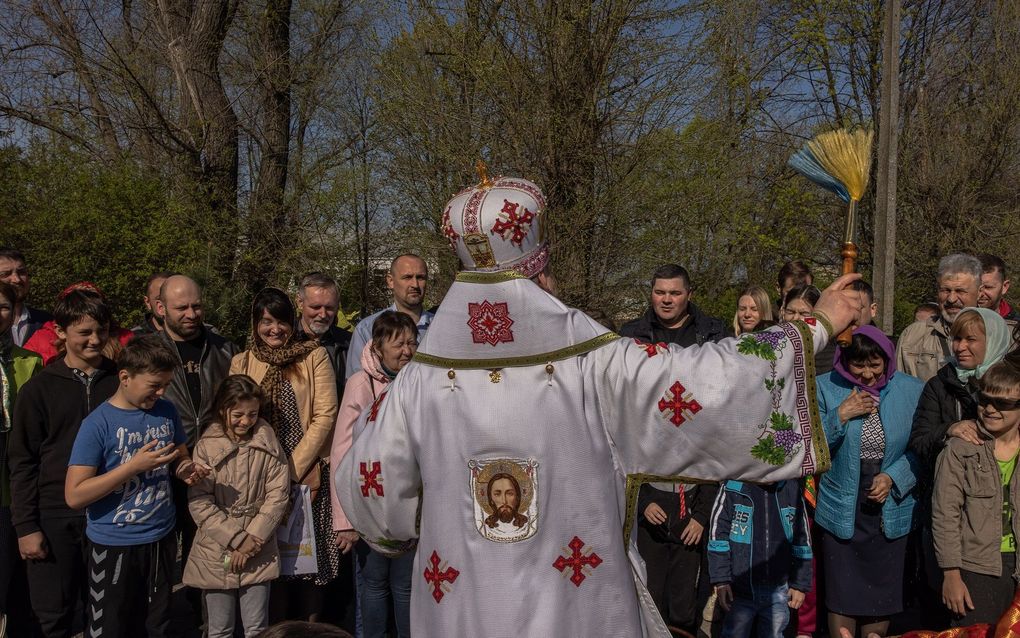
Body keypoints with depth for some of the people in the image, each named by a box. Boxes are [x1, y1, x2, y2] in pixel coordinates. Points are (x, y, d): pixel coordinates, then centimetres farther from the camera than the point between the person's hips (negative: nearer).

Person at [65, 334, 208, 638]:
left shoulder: (166, 412, 0)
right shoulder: (98, 424, -15)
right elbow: (74, 496, -19)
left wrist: (187, 469, -8)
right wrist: (134, 466, -25)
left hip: (161, 539, 5)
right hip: (114, 546, -5)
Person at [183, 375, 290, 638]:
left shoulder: (267, 442, -1)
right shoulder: (206, 446, -6)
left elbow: (278, 495, -3)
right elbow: (199, 503, -10)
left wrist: (251, 541, -10)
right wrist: (237, 539, -13)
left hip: (259, 554, 1)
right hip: (217, 553, -1)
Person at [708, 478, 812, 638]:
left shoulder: (791, 489, 0)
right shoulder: (733, 488, -9)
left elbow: (802, 540, 8)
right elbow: (718, 535, -6)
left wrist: (800, 584, 9)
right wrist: (721, 581, -10)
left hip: (778, 592, 3)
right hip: (740, 591, -3)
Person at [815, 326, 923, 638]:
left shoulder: (912, 390, -4)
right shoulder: (826, 388, -5)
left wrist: (893, 478, -16)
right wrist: (840, 416, -18)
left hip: (891, 511, 1)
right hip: (841, 510, -1)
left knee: (881, 600, 12)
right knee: (842, 599, 7)